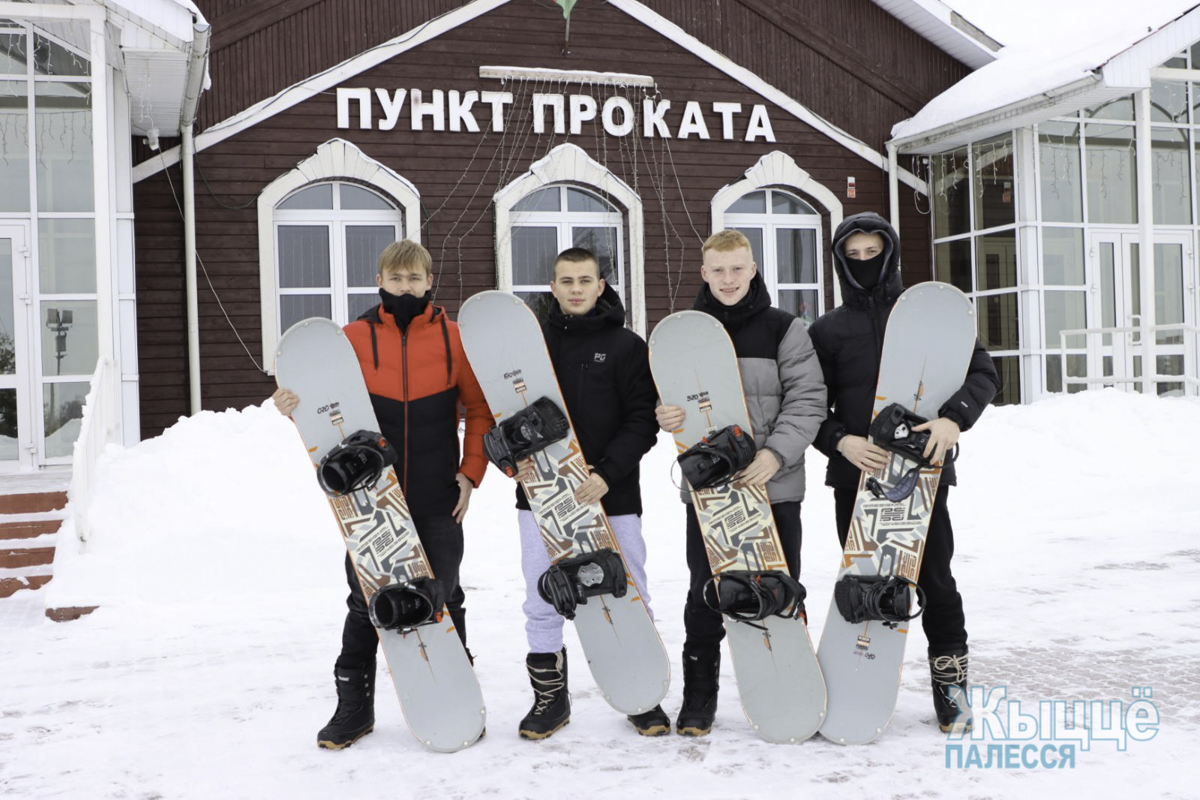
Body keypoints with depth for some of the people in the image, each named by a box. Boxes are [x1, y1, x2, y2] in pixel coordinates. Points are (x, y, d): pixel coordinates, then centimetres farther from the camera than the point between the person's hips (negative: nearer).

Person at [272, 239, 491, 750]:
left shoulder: (452, 337, 2)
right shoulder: (355, 337, 2)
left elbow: (480, 408, 6)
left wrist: (471, 473, 0)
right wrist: (296, 404, -17)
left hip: (437, 499, 0)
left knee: (442, 598, 9)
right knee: (365, 600, 6)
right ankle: (354, 707, 21)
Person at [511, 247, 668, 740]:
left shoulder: (627, 346, 0)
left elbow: (643, 420, -5)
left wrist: (608, 471, -16)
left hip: (611, 497, -2)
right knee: (542, 604, 8)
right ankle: (549, 696, 24)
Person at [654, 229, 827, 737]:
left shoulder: (784, 329, 1)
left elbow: (808, 400, -4)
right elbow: (667, 402, 11)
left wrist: (775, 452, -17)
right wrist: (666, 418, -13)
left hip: (775, 485, -1)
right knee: (705, 594, 5)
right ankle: (699, 698, 18)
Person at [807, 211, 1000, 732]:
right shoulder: (826, 331, 9)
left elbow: (982, 372, 4)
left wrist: (954, 418, -15)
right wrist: (840, 441, -13)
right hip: (855, 474, 1)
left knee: (933, 579, 1)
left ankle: (950, 674, 19)